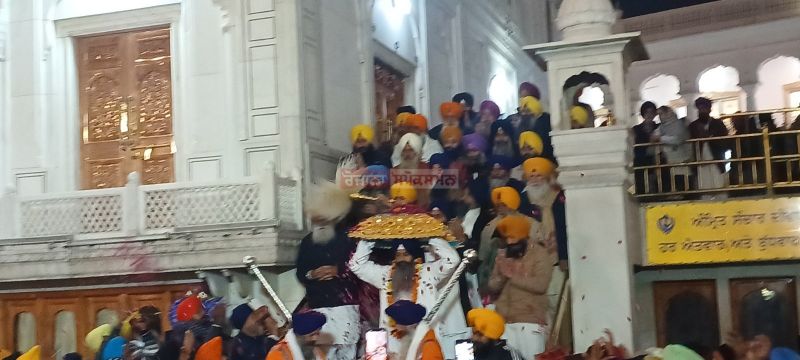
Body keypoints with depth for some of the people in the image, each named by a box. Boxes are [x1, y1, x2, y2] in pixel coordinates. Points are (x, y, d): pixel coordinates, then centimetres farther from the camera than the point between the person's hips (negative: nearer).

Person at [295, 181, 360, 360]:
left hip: (345, 304, -2)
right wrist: (311, 275, -7)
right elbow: (300, 273, 12)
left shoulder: (348, 238, 2)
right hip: (317, 306, 2)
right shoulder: (307, 242, 13)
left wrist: (339, 271, -13)